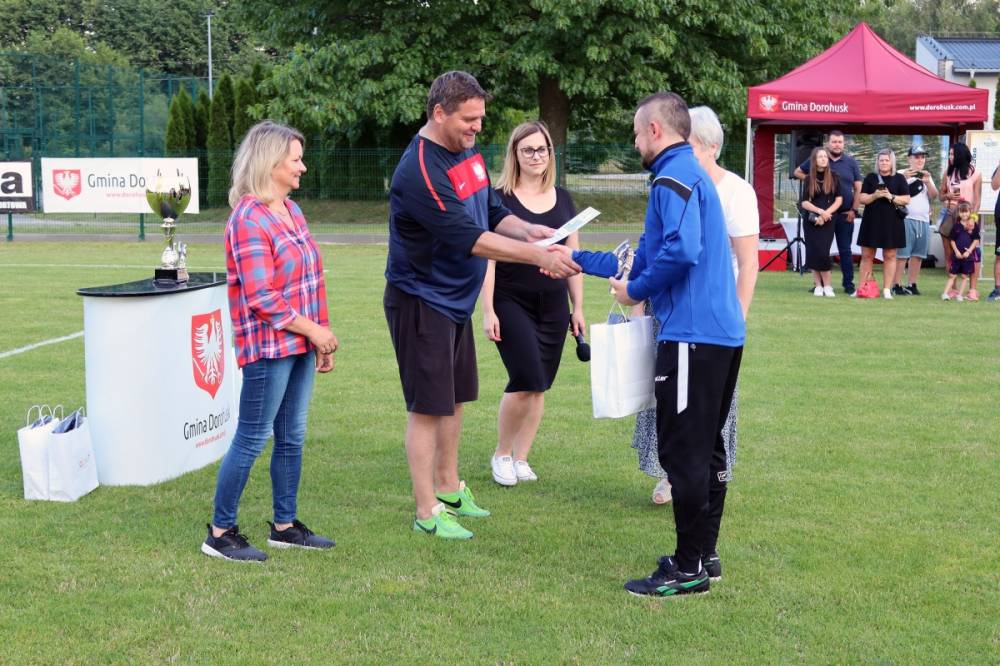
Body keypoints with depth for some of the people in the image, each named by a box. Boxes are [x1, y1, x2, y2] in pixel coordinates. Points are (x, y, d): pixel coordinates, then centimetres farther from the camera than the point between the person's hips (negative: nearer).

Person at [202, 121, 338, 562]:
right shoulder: (249, 220, -16)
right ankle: (220, 533, 8)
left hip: (301, 345, 9)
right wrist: (313, 330, -15)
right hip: (268, 348, -9)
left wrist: (321, 336, 15)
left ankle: (285, 525, 24)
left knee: (292, 437, 14)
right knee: (252, 440, -2)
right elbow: (261, 297, -20)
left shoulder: (291, 211, 13)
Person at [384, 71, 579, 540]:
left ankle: (449, 489, 33)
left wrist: (528, 230, -10)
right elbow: (468, 238, -29)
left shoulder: (467, 152, 6)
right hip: (421, 302, -9)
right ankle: (427, 513, 5)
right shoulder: (420, 171, -25)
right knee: (428, 407, -3)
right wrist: (538, 256, -30)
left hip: (456, 300, 9)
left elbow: (492, 212, 11)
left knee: (454, 399, 18)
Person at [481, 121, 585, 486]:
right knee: (526, 380, -12)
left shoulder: (563, 199, 10)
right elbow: (487, 256, -6)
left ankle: (520, 458, 18)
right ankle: (501, 454, 8)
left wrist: (578, 307, 11)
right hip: (511, 303, -5)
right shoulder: (499, 198, -4)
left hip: (553, 307, 5)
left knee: (539, 386, 5)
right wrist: (487, 310, -10)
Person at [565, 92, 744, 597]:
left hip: (692, 335, -10)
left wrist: (637, 291, -11)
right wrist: (576, 260, 27)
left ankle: (690, 569, 0)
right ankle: (703, 554, 24)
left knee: (683, 451, -5)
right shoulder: (692, 174, 21)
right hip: (722, 332, 10)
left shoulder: (675, 177, -11)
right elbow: (646, 256, 25)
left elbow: (680, 251, -26)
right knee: (706, 448, 15)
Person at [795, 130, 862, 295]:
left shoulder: (851, 163, 6)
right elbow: (798, 172, 15)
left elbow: (858, 188, 6)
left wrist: (854, 210, -2)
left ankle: (848, 283, 6)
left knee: (845, 250, 2)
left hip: (845, 214, 0)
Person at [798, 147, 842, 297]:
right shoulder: (808, 179, 4)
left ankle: (827, 286, -4)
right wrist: (820, 211, -14)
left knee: (823, 253, -12)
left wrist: (826, 214, -11)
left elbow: (839, 199, 1)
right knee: (813, 253, -2)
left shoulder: (833, 177, 4)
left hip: (828, 221, -1)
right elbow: (804, 202, 0)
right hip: (811, 221, 1)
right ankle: (818, 285, 4)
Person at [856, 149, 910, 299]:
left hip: (892, 222, -1)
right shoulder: (870, 178, 7)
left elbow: (906, 199, 0)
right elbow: (861, 199, 2)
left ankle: (887, 289, 5)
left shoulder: (899, 179, 5)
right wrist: (875, 195, -17)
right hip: (871, 221, 1)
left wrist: (891, 197, -15)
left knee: (889, 256, 2)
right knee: (867, 255, 3)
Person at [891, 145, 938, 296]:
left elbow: (934, 195, 9)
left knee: (918, 255, 4)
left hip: (924, 220, 6)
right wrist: (904, 178, -19)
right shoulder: (901, 174, 3)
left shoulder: (927, 176, 20)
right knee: (902, 254, -10)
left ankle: (912, 285, 10)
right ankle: (897, 285, -10)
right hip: (906, 218, -6)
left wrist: (928, 182, -7)